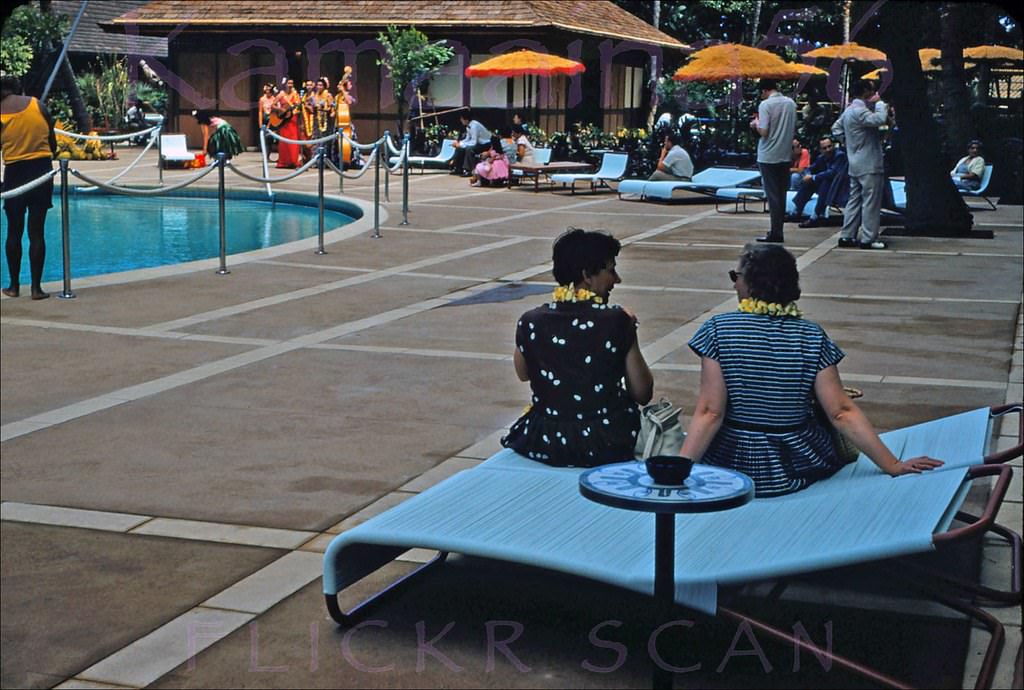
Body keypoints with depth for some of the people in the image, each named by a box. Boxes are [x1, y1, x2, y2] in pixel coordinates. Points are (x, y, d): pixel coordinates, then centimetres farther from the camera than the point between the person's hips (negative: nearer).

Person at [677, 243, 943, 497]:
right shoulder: (812, 337, -8)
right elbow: (842, 412, -11)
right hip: (797, 468, 1)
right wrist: (893, 466, -5)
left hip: (733, 464, 0)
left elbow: (709, 413, -18)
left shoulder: (719, 330, -13)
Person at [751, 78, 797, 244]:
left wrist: (756, 123, 1)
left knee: (772, 195, -2)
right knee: (781, 194, 12)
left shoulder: (765, 104, -13)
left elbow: (763, 132, -18)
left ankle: (775, 233, -3)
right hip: (785, 155, 6)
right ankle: (778, 229, 17)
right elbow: (794, 127, 14)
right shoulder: (791, 103, 6)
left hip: (768, 156, -6)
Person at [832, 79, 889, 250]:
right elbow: (880, 120, -32)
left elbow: (836, 129, 23)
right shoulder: (860, 111, -17)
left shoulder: (848, 110, 14)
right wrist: (879, 103, -15)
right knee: (871, 202, -5)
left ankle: (847, 236, 13)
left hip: (855, 165, 10)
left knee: (854, 200, 12)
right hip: (869, 165, -10)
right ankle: (868, 239, -4)